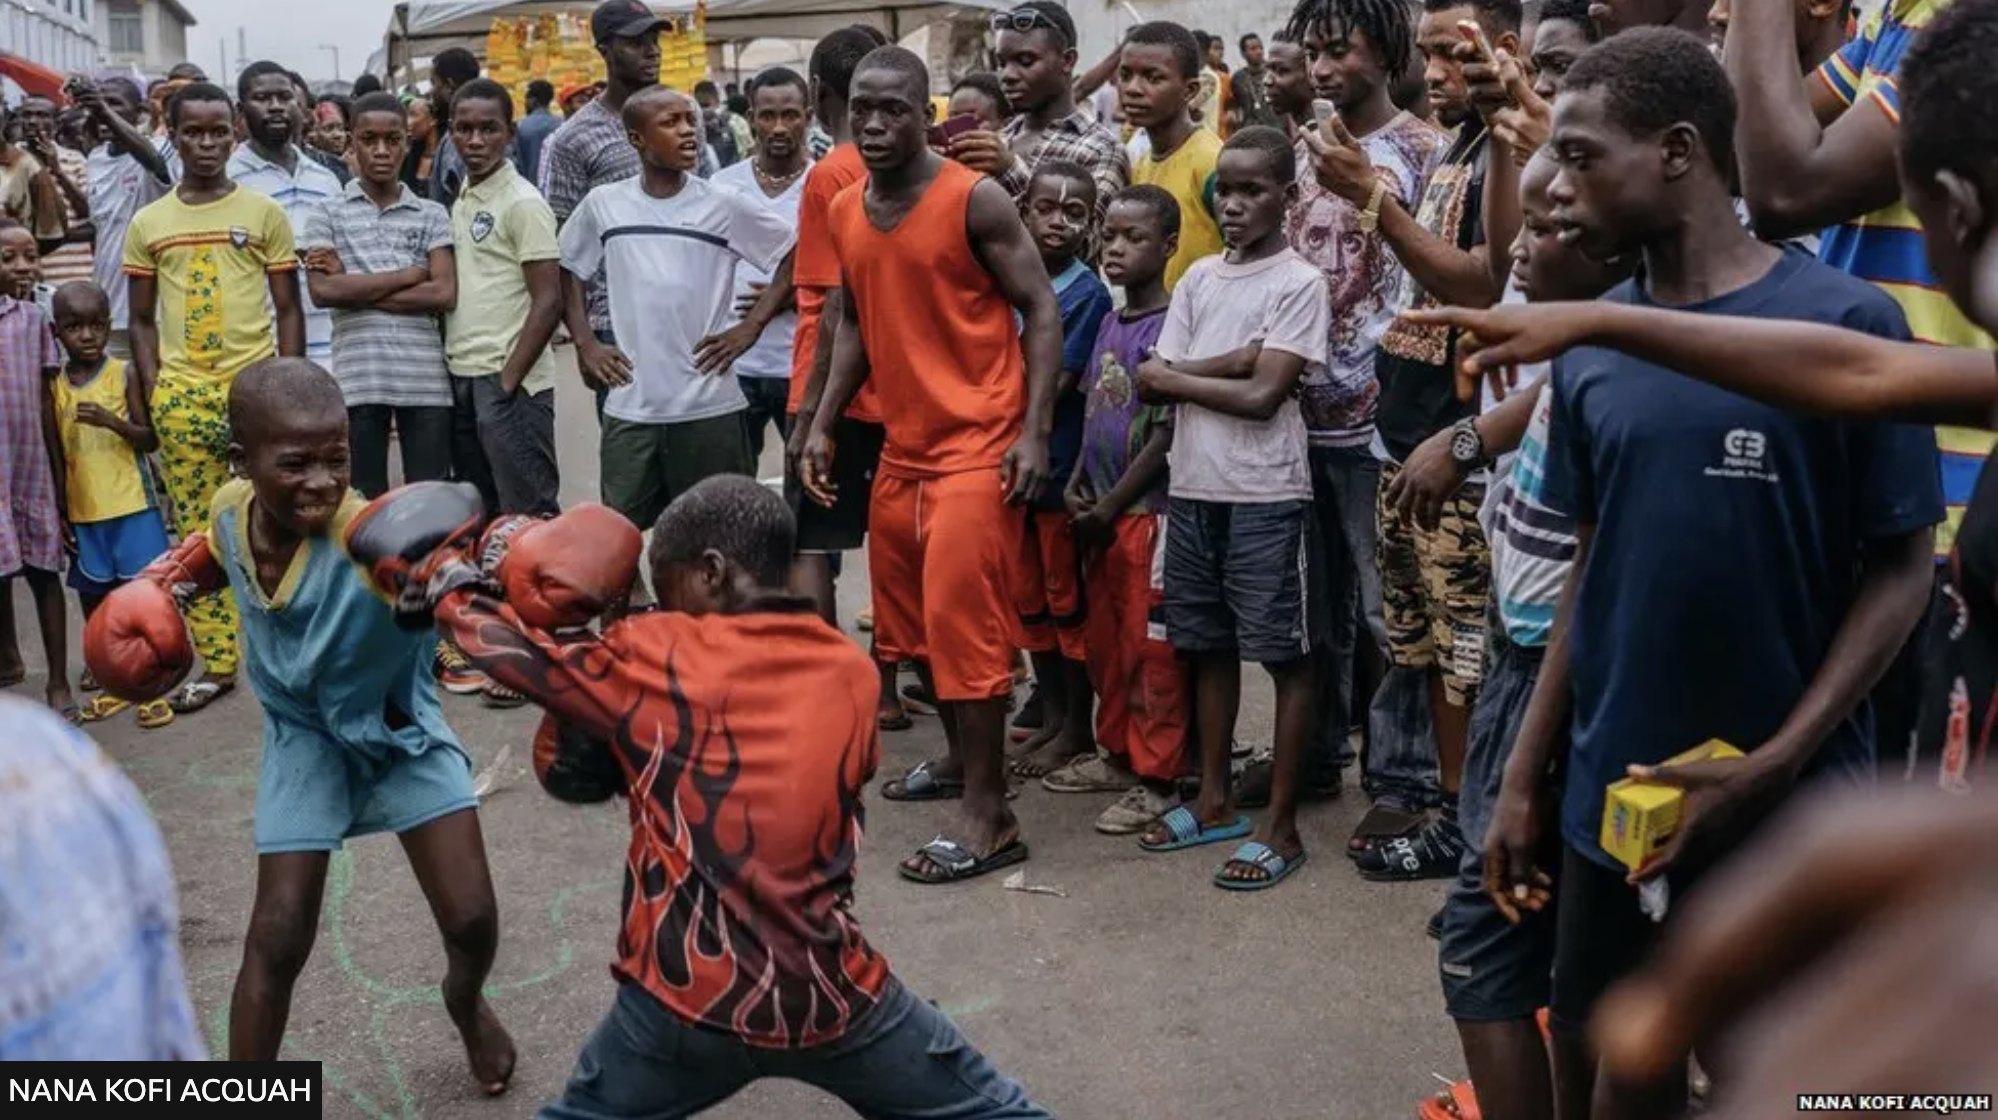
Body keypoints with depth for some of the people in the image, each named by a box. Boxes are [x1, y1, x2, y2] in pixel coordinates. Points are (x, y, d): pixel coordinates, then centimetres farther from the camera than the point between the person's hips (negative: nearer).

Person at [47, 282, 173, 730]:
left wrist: (112, 421, -23)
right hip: (84, 514, 3)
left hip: (132, 508, -3)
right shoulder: (53, 386, 2)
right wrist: (59, 513, 4)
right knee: (95, 598, 12)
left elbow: (151, 441, -6)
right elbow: (55, 456, 7)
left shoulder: (125, 375, -6)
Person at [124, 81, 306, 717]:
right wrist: (152, 390, 2)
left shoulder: (264, 213, 2)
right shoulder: (147, 223, 8)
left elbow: (289, 308, 4)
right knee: (196, 531, 7)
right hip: (182, 393, 2)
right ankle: (216, 662, 16)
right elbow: (142, 318, 12)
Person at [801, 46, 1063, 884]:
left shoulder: (974, 199, -12)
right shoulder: (844, 211, 8)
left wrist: (1035, 431, -17)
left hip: (979, 445, -7)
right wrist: (823, 423, 10)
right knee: (912, 618, 16)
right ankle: (961, 758, 35)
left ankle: (988, 815, -1)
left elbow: (1040, 310, -10)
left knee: (964, 620, -9)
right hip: (902, 447, 8)